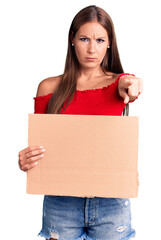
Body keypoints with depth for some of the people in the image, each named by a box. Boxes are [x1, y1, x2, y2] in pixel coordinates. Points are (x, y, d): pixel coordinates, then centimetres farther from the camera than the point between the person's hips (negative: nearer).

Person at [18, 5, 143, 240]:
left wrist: (130, 86, -44)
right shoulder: (49, 87, 3)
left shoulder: (119, 82, 3)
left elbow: (127, 83, -21)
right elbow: (37, 145, 6)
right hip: (60, 201, 0)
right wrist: (25, 161, -15)